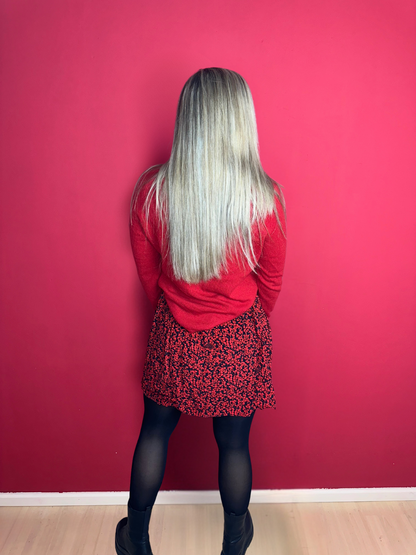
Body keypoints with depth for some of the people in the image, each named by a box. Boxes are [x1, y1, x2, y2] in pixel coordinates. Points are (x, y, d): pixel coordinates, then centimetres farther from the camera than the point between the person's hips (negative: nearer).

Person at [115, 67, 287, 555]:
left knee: (155, 431, 23)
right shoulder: (265, 198, -18)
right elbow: (272, 283, -5)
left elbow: (147, 274, -2)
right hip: (238, 341, -1)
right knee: (233, 443, 20)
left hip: (173, 335, 1)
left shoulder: (151, 190, -15)